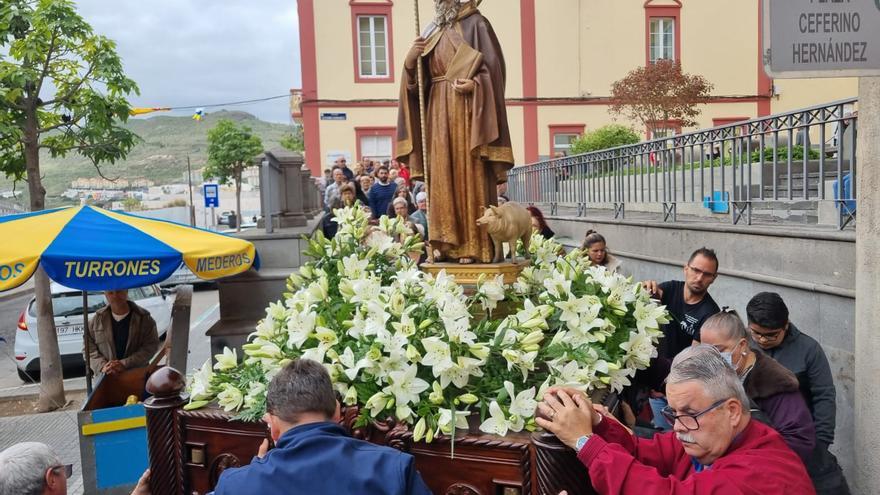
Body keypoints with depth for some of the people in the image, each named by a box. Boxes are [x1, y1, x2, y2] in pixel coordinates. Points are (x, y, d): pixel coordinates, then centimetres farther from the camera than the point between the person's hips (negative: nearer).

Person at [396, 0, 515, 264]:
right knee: (443, 178, 3)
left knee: (470, 176, -7)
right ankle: (449, 245, 8)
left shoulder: (476, 24, 2)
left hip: (467, 114, -6)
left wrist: (475, 85, -23)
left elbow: (494, 66, -6)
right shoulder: (432, 32, 19)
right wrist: (410, 62, -4)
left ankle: (474, 246, -4)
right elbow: (419, 82, 15)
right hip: (438, 115, 6)